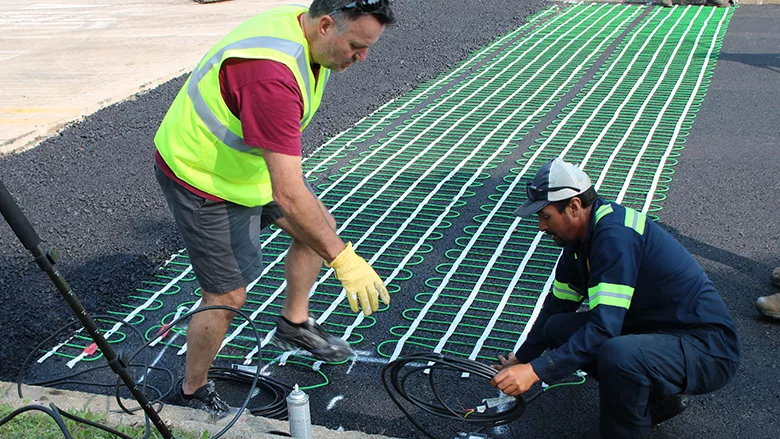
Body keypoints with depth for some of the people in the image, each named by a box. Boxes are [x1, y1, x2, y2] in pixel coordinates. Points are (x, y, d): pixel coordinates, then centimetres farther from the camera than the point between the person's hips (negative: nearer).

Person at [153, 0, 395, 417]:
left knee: (319, 227, 14)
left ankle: (294, 324, 32)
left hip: (248, 160, 9)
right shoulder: (271, 75, -39)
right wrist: (342, 258, -34)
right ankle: (192, 393, 22)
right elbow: (288, 195, -40)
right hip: (203, 179, -9)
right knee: (228, 296, -2)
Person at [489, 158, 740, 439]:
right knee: (558, 329, 1)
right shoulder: (582, 238, 5)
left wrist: (535, 371, -31)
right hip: (656, 332, 10)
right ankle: (658, 398, 11)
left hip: (707, 348, -10)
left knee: (616, 354, -37)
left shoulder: (615, 235, -25)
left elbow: (604, 326, -31)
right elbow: (558, 305, 17)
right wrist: (521, 359, 18)